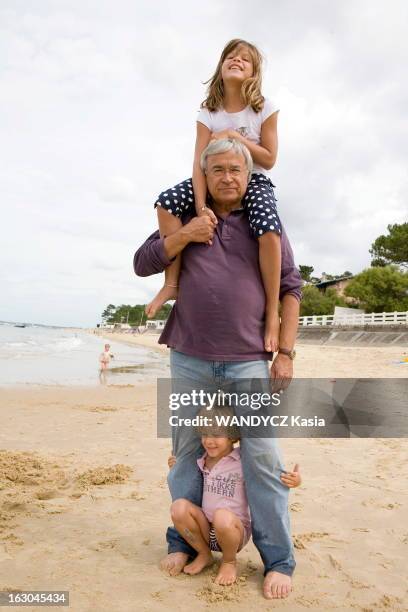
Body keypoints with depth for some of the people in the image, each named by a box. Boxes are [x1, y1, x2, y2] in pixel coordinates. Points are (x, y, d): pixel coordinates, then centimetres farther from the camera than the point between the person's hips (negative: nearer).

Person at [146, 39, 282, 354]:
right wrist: (201, 205, -27)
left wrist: (233, 136, -15)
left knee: (268, 228, -36)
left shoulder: (265, 109, -3)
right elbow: (200, 162, -12)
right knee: (166, 202, -25)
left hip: (254, 180, -2)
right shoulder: (209, 112, -1)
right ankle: (173, 282, -18)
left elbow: (269, 159, -7)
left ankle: (272, 312, -24)